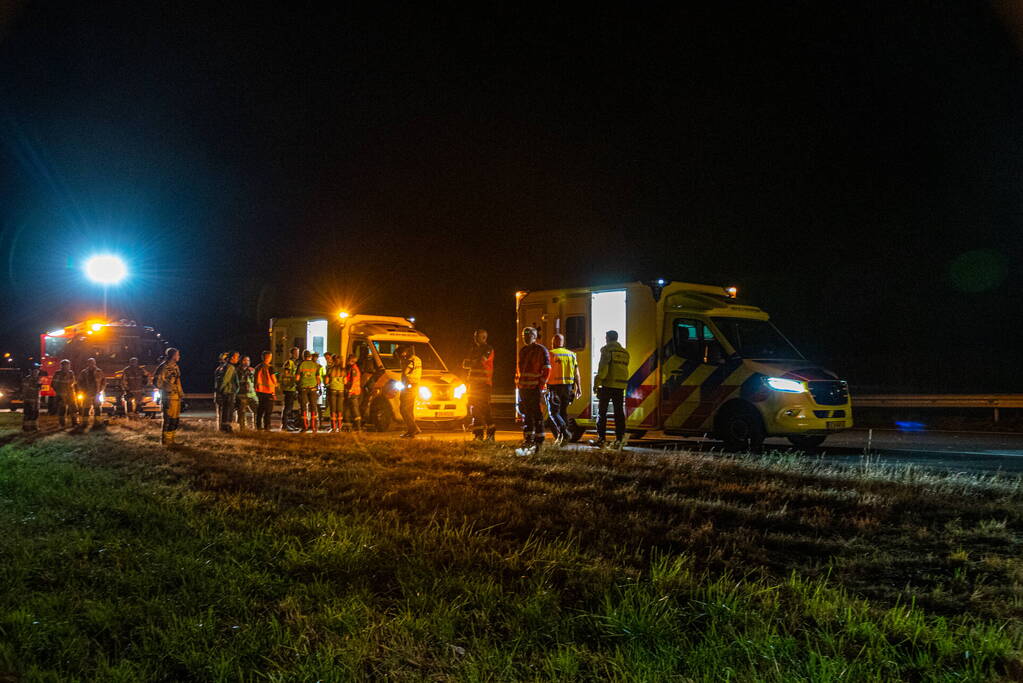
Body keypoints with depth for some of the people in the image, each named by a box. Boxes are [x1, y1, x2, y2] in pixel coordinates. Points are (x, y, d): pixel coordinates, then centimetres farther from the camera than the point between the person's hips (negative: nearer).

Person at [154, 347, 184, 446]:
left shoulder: (175, 366, 17)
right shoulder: (164, 367, -12)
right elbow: (156, 381, -16)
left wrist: (181, 393, 20)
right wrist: (167, 389, -13)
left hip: (176, 397, 9)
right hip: (168, 397, -9)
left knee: (175, 419, 12)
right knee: (168, 419, -7)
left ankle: (170, 439, 20)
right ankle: (165, 440, -1)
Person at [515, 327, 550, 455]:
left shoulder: (541, 350, -4)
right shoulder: (522, 351, 18)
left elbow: (547, 369, -9)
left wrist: (541, 385, -13)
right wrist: (517, 382, 16)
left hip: (535, 388, -7)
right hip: (523, 387, 7)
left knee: (537, 415, -5)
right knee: (526, 415, 10)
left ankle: (538, 442, -1)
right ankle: (528, 440, 16)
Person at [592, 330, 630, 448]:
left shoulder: (607, 350, -5)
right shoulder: (624, 352, 15)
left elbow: (603, 367, -13)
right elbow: (625, 369, 14)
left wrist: (597, 383, -12)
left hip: (607, 385, -6)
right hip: (620, 386, 6)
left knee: (602, 412, 1)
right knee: (619, 413, 8)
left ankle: (601, 438, -2)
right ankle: (619, 439, 6)